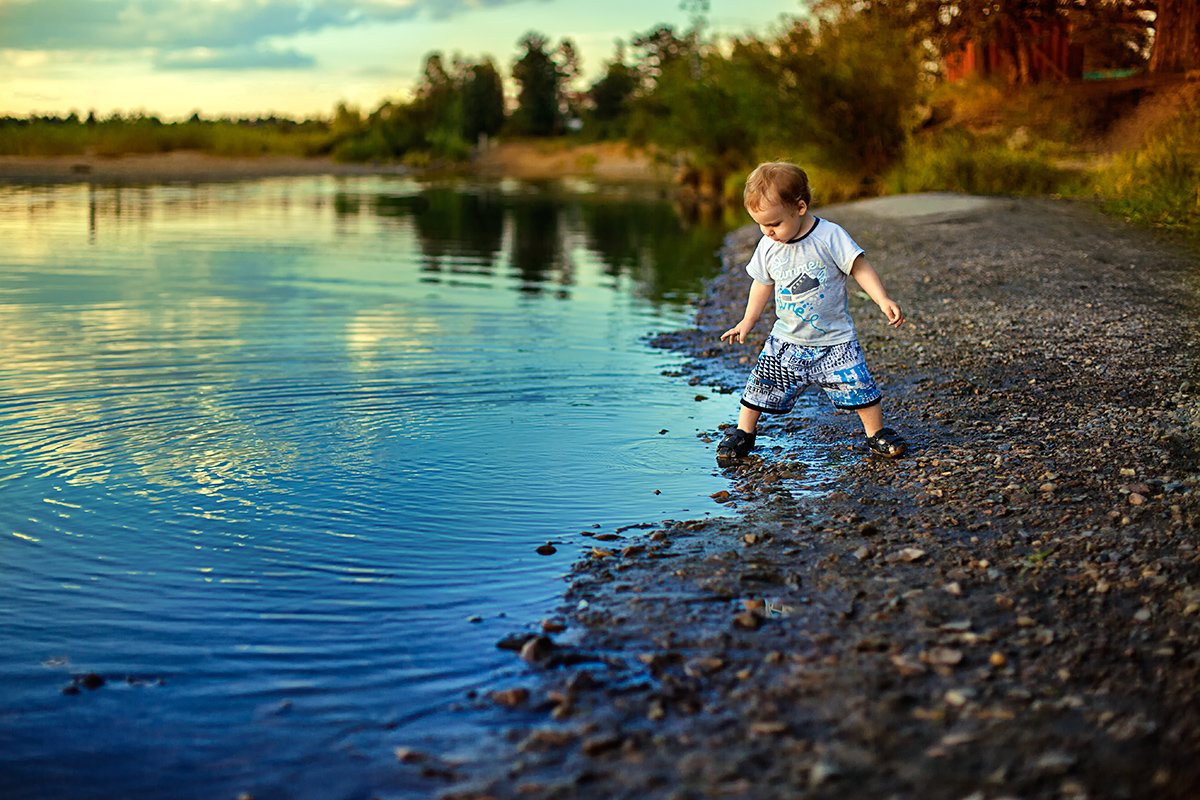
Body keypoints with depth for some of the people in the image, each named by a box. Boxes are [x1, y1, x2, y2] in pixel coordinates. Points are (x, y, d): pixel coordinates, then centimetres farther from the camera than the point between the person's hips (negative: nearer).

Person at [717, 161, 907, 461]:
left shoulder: (830, 236, -15)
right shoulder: (768, 246, -2)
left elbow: (859, 268, -10)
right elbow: (763, 284, 13)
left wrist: (883, 300, -20)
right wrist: (748, 321, 17)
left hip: (834, 339, -3)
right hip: (786, 340, 3)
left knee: (858, 385, -7)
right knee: (761, 386, 1)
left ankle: (877, 433, 14)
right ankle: (743, 431, 21)